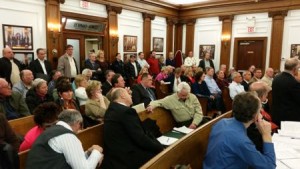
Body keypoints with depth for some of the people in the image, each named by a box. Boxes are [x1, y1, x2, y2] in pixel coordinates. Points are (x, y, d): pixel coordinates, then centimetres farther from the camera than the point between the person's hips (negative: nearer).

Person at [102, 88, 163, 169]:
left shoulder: (112, 108, 10)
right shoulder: (127, 111, -20)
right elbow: (141, 139, -21)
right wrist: (160, 147, -9)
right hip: (125, 158, -10)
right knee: (159, 151, -5)